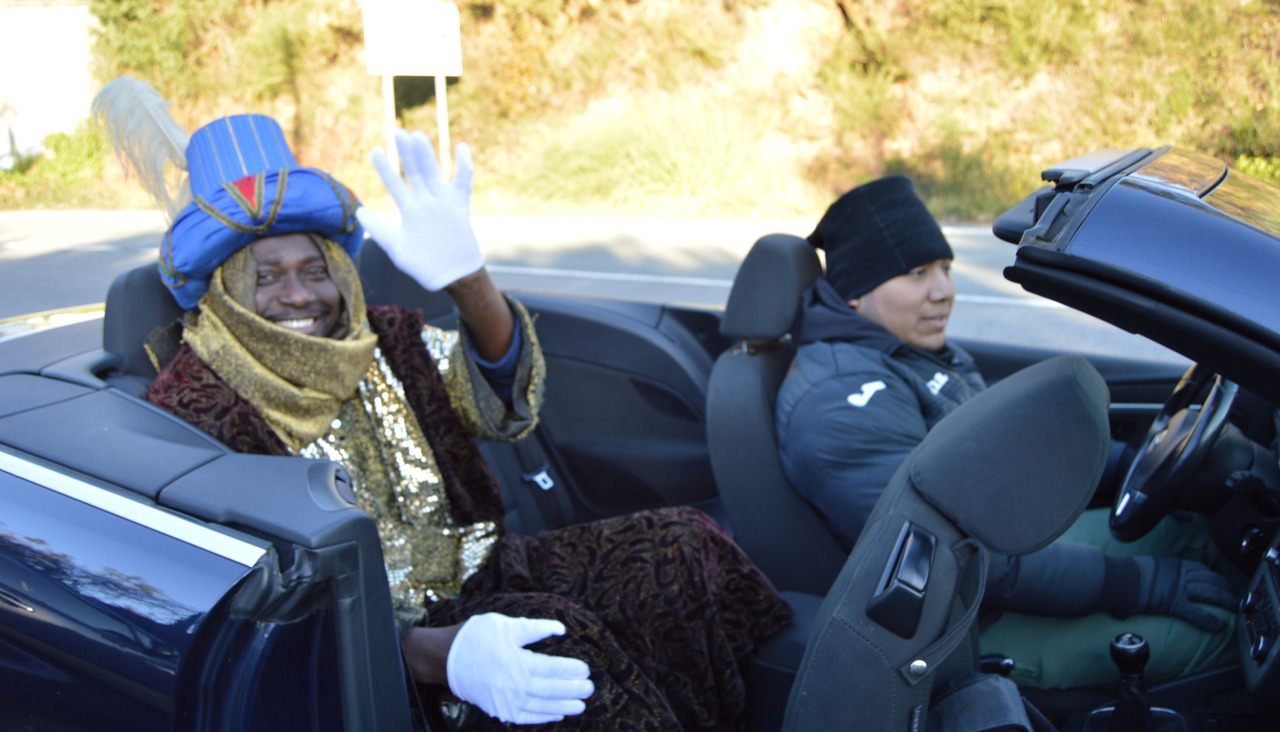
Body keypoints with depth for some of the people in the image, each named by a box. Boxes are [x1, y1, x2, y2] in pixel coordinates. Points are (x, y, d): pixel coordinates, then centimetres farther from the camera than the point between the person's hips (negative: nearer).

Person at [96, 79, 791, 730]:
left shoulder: (381, 340, 8)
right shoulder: (193, 405, -6)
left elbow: (505, 399, -10)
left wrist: (467, 279, -31)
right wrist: (437, 655, -33)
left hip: (470, 576, 6)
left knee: (680, 543, -14)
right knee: (563, 641, -33)